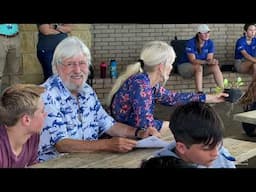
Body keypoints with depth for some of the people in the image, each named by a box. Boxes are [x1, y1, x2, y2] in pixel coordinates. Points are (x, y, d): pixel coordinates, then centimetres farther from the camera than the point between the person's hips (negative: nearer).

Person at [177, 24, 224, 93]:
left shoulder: (210, 43, -6)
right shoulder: (191, 43, -20)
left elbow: (209, 59, -8)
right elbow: (193, 60, -27)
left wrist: (212, 61, -33)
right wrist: (207, 62, -39)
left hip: (201, 65, 5)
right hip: (185, 66, -5)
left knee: (215, 67, -21)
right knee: (199, 66, -36)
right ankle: (199, 93, -41)